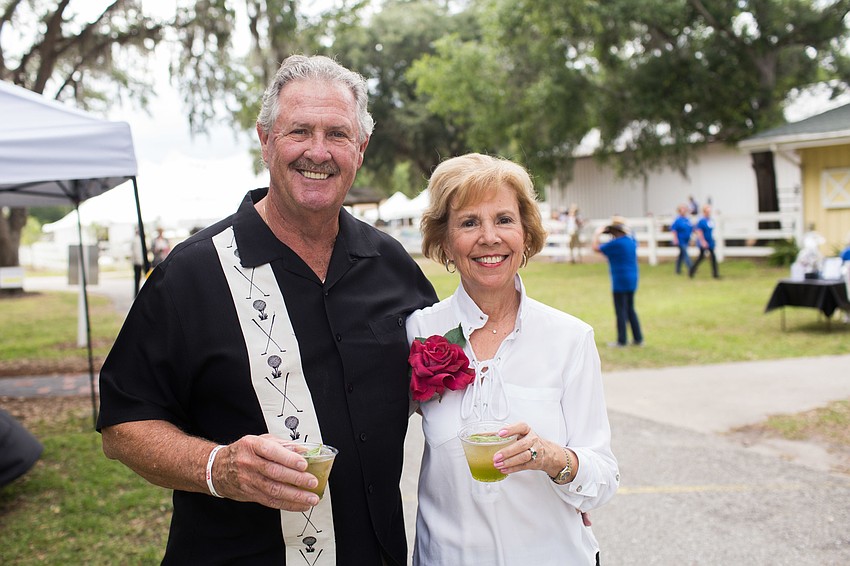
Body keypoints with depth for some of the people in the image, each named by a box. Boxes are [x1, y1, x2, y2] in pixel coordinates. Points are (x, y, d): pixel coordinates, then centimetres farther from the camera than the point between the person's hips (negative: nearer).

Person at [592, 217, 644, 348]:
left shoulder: (616, 243, -18)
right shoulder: (631, 241, 6)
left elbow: (596, 247, -10)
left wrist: (597, 234, 5)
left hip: (620, 281, -8)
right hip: (632, 279, 8)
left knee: (621, 311, -1)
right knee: (630, 309, 16)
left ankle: (622, 340, 3)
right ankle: (638, 338, 18)